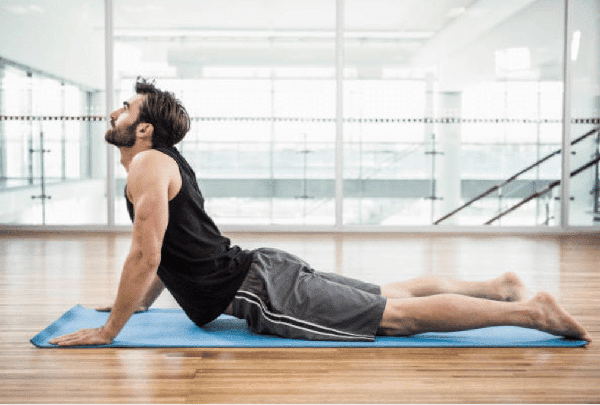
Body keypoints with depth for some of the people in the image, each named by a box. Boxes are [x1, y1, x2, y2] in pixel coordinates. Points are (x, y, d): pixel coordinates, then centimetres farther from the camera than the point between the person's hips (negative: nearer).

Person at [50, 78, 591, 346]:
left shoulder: (148, 166, -12)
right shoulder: (166, 161, 18)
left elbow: (145, 257, -20)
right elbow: (164, 253, 29)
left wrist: (107, 331, -12)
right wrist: (138, 304, 30)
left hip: (263, 294, -9)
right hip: (261, 269, 9)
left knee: (399, 315, -9)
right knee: (392, 294, 15)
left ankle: (528, 309, -6)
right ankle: (500, 287, 21)